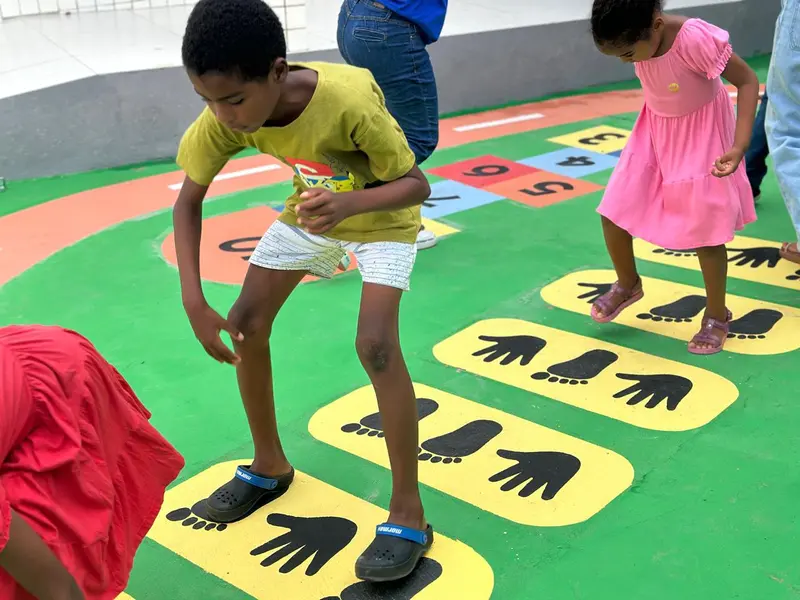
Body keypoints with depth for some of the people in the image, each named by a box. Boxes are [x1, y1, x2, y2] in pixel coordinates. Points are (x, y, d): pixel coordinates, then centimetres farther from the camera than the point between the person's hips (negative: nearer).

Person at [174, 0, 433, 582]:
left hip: (383, 216, -5)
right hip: (311, 212, 6)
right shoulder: (226, 115, -24)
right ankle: (270, 466, 23)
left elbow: (417, 184, -28)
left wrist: (351, 203, -49)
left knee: (376, 343, -23)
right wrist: (194, 301, -22)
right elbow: (188, 199, -12)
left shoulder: (349, 100, -38)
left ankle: (409, 515, -9)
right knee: (246, 326, 1)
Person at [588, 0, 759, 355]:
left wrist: (739, 146, -33)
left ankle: (717, 315, 21)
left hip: (702, 137, -5)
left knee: (704, 228, 0)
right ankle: (627, 284, 29)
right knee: (614, 212, 1)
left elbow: (748, 81, -25)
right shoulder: (638, 38, -16)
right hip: (655, 132, 6)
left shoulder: (696, 39, -34)